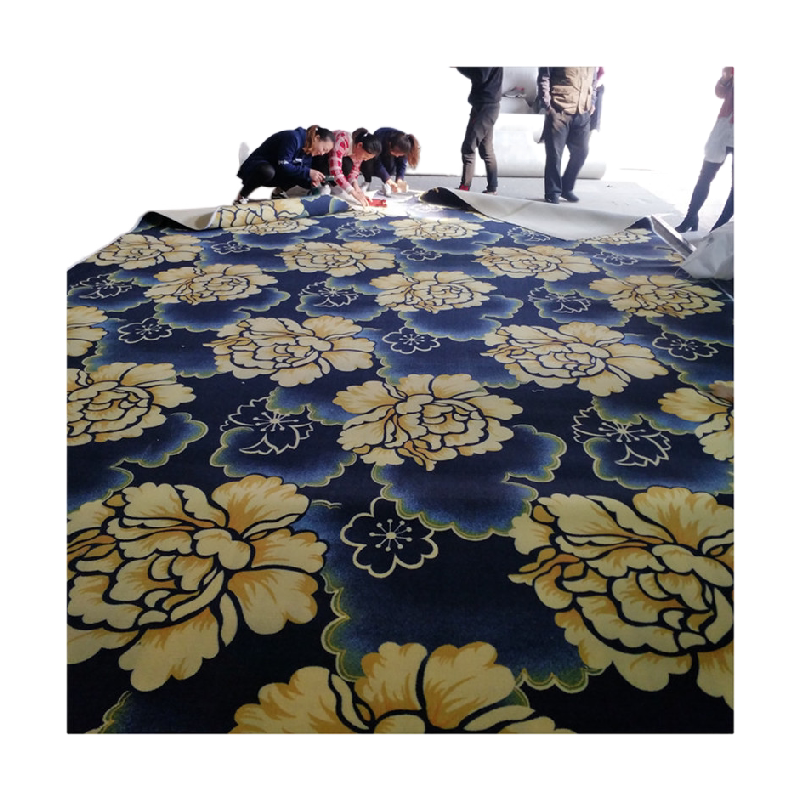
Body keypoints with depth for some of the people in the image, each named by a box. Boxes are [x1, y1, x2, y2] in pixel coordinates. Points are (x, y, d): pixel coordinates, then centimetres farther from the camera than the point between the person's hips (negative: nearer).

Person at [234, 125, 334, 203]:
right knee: (267, 170, -41)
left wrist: (310, 183, -20)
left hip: (274, 173, 8)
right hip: (253, 168, -8)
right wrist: (308, 172, -33)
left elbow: (303, 173, 2)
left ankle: (278, 192, 11)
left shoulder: (308, 151, 3)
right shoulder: (293, 138, -23)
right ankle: (242, 196, -17)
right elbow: (283, 165, -31)